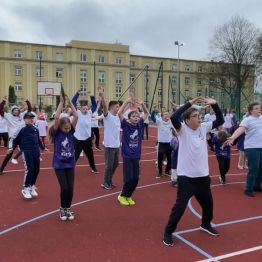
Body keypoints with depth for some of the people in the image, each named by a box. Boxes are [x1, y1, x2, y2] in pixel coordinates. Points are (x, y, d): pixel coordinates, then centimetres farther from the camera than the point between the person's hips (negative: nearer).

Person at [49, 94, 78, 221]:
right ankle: (62, 209, 17)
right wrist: (61, 102, -20)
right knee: (64, 188, -5)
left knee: (70, 188, 3)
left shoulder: (71, 131, -1)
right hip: (59, 165, -3)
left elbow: (76, 116, -11)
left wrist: (69, 102, -13)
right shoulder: (56, 133, -8)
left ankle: (68, 208, 22)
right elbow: (56, 118, -23)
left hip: (70, 164, 3)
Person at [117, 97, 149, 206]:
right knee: (129, 179, -5)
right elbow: (119, 113, -21)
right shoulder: (126, 125, -8)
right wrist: (127, 101, -24)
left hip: (136, 156, 5)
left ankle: (128, 196, 27)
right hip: (127, 156, -5)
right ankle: (122, 196, 18)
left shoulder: (140, 124, 3)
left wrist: (142, 104, -4)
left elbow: (146, 113, 12)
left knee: (135, 178, 7)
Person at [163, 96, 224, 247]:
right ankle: (168, 232, 13)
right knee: (180, 205, -5)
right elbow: (174, 118, -31)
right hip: (186, 176, -6)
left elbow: (220, 121, 4)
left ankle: (206, 225, 49)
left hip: (203, 175, 6)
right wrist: (190, 103, -27)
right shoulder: (183, 129, -13)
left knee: (208, 203, 22)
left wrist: (214, 104, -9)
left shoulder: (203, 127, 2)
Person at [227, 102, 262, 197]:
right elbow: (240, 129, -29)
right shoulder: (247, 120, -13)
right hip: (252, 148, -7)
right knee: (253, 169, -6)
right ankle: (248, 189, 5)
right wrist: (233, 137, -44)